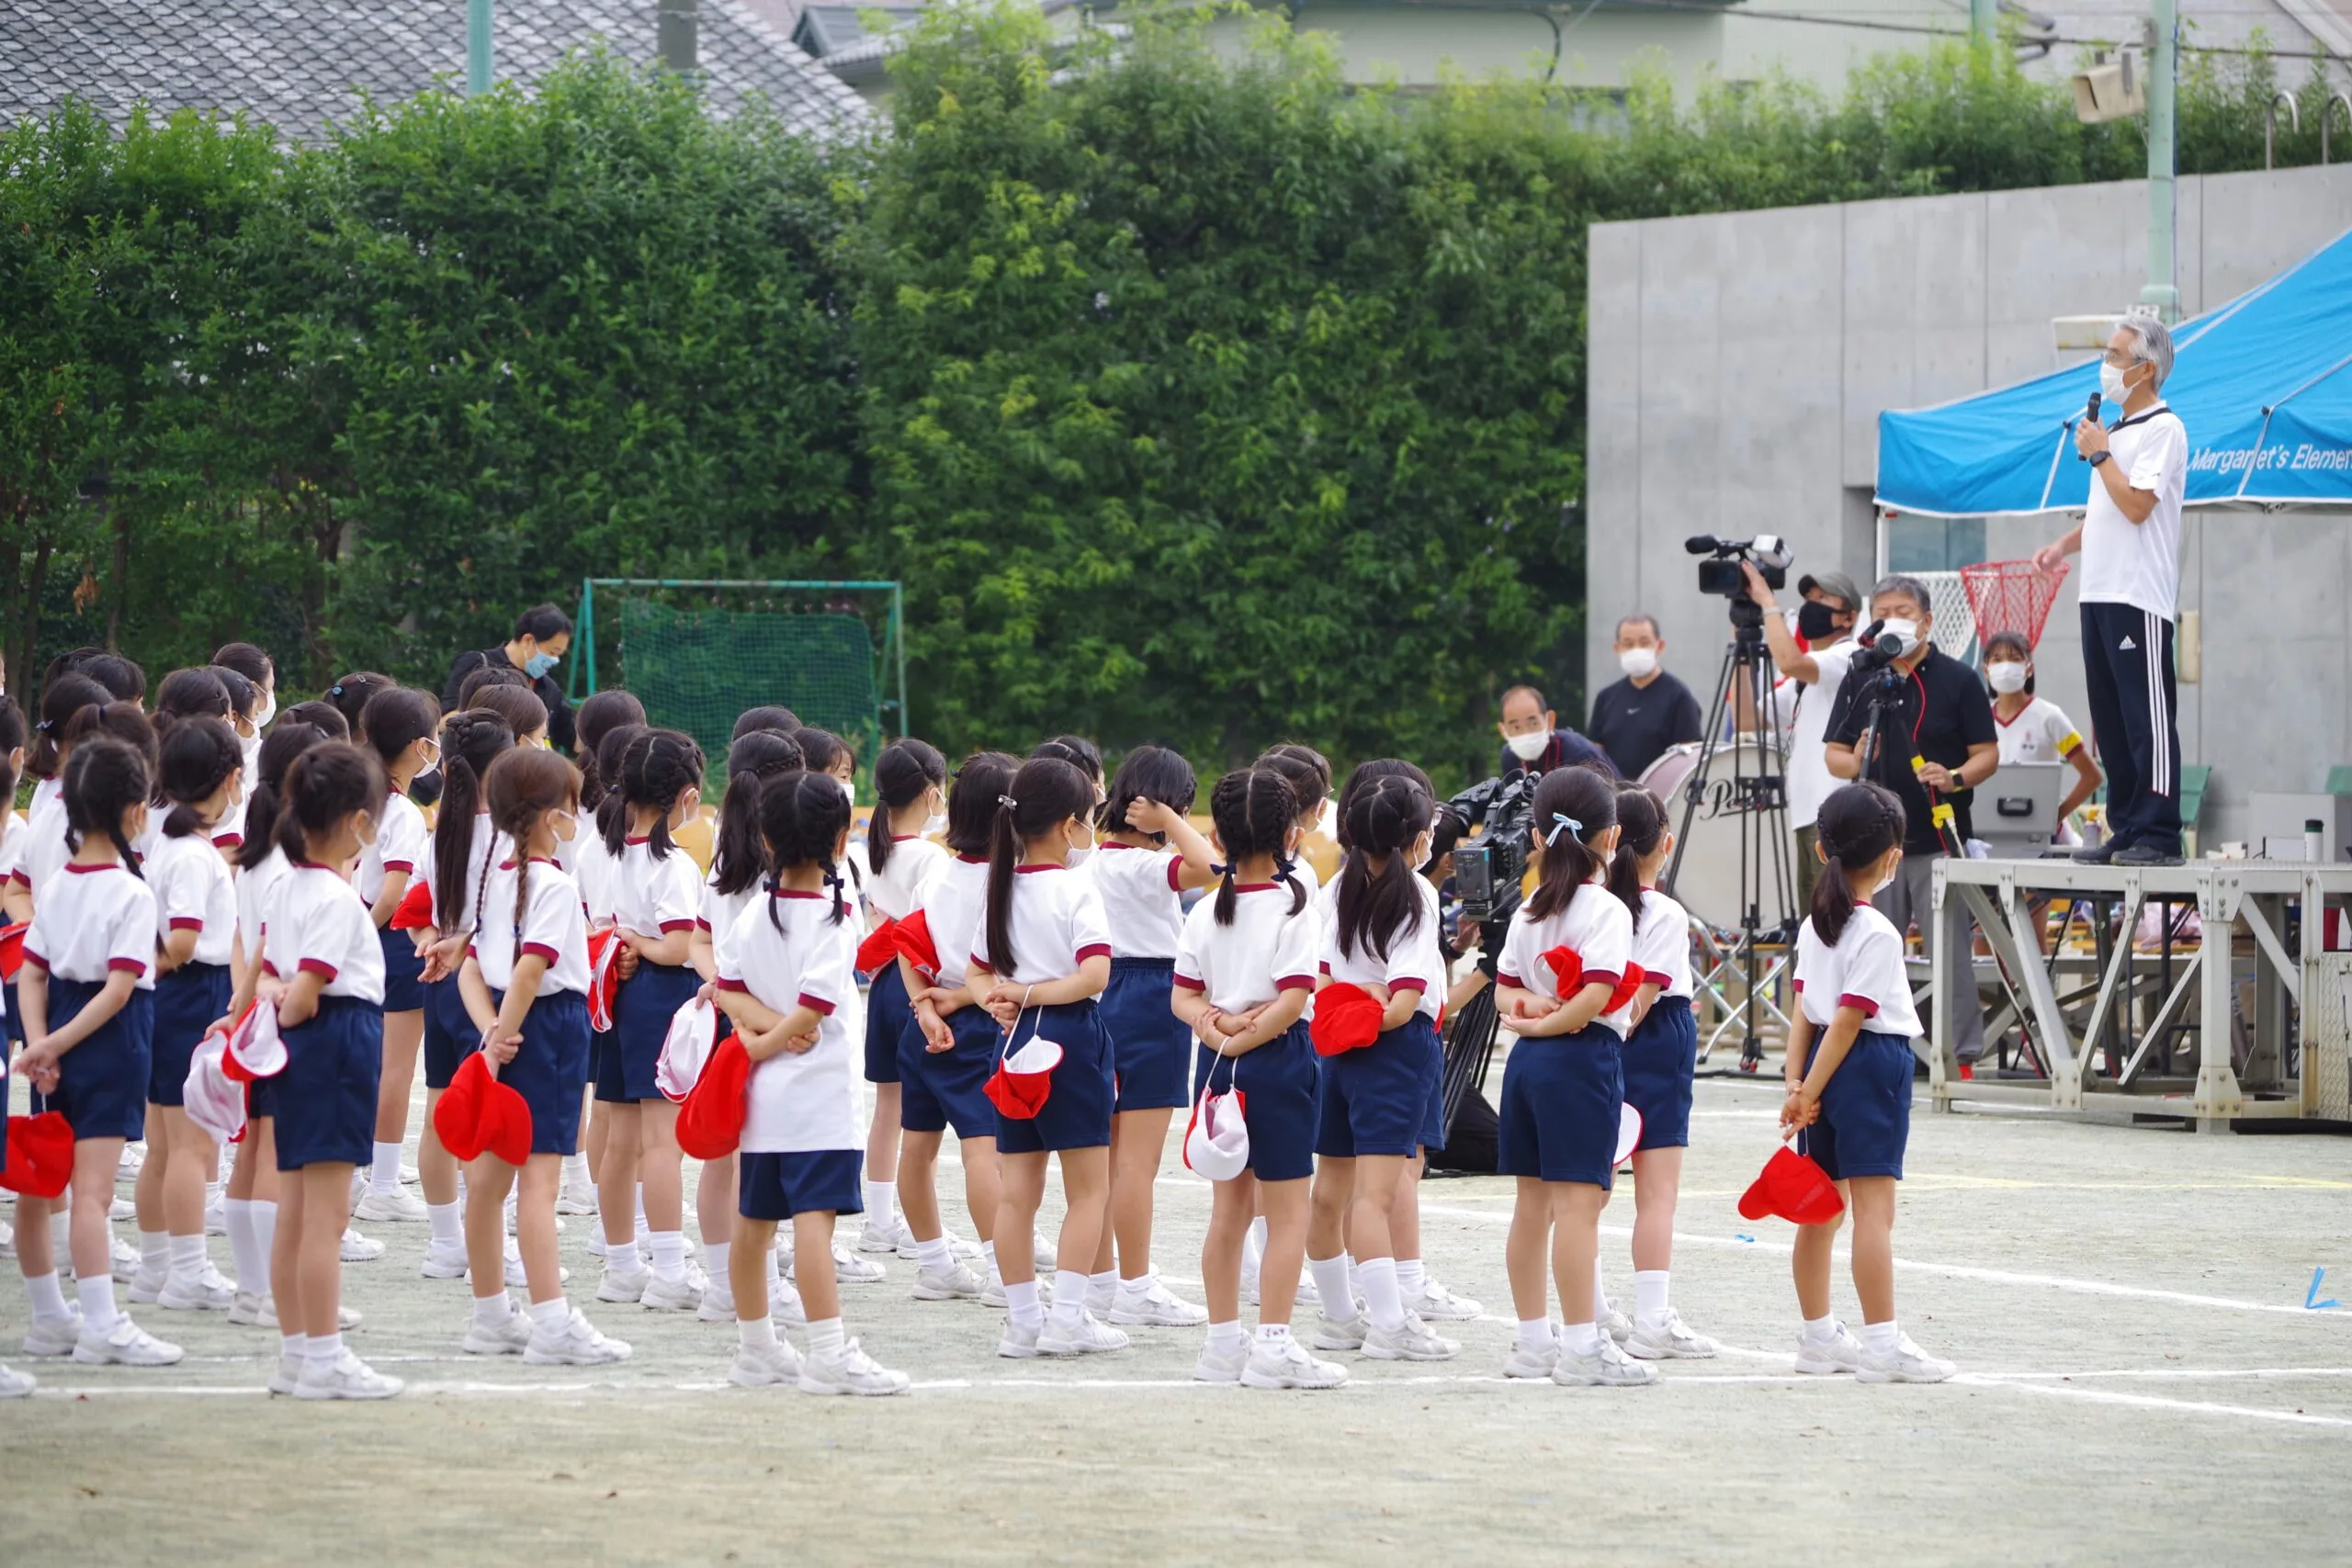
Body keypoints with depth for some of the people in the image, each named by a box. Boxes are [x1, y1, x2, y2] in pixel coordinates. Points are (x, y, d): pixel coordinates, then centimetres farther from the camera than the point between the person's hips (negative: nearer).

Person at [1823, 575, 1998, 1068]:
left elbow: (1988, 754, -1)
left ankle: (1964, 1053, -1)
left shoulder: (1957, 680, 1)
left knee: (1950, 953, -5)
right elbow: (1834, 755, 12)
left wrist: (1955, 779, -20)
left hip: (1938, 841, -3)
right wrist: (1855, 762, -11)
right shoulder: (1860, 682, 10)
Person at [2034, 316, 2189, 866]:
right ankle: (2125, 831, 12)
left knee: (2148, 717, -9)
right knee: (2110, 720, 9)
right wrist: (2065, 545, 14)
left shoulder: (2163, 429, -8)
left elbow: (2137, 505, -18)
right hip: (2100, 592, 9)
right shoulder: (2117, 429, 20)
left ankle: (2157, 835, -10)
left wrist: (2099, 454, -8)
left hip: (2139, 596, -9)